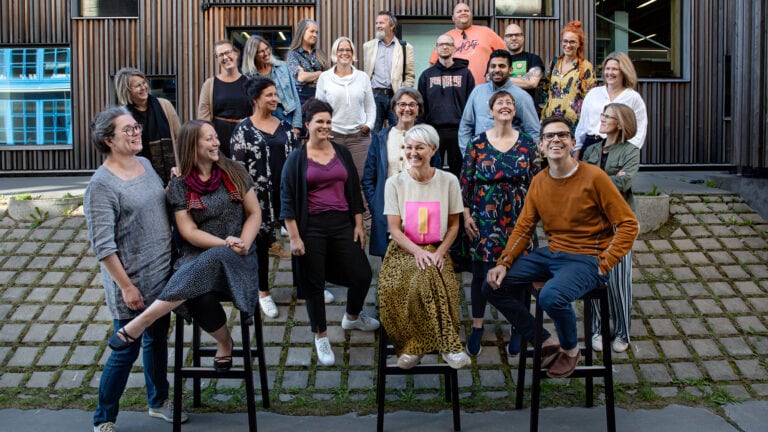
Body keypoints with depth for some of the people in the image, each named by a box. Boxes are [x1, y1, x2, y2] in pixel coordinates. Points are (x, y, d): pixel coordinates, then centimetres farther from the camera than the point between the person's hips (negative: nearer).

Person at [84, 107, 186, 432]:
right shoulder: (101, 185, -19)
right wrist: (126, 286, -20)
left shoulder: (145, 164, 5)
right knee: (126, 351, 5)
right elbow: (103, 246, -20)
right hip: (133, 282, -7)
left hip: (163, 274, 7)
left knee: (157, 340, 21)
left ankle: (158, 401, 41)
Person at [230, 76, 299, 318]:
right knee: (261, 241, 8)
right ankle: (263, 292, 24)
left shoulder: (285, 126, 8)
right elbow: (238, 166, -6)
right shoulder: (244, 130, -4)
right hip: (259, 195, -3)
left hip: (286, 191, 3)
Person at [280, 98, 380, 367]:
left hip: (342, 224, 3)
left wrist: (359, 225, 5)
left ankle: (352, 317, 34)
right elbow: (287, 199, -3)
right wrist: (294, 237, -9)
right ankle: (321, 337, 24)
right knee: (314, 283, 5)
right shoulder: (297, 158, -2)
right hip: (311, 228, -3)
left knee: (362, 275, 4)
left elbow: (354, 191, 12)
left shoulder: (342, 153, 8)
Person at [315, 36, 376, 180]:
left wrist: (369, 124, -1)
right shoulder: (324, 77, 5)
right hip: (332, 135, -1)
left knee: (360, 177, -1)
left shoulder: (363, 77, 9)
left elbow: (370, 105, 13)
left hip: (359, 135, 1)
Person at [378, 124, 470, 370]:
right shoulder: (395, 183, 1)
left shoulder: (448, 181, 2)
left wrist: (440, 252, -11)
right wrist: (418, 252, -20)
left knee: (425, 277, -34)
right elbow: (394, 228, -3)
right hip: (403, 250, 0)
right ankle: (448, 345, -24)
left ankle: (414, 346, -21)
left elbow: (454, 225, 6)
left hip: (436, 250, 1)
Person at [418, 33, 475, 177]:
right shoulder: (427, 75, 11)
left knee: (457, 170, 5)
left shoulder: (465, 73, 7)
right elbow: (421, 105, 9)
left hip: (458, 130, -1)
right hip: (433, 129, 1)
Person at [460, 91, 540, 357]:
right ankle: (477, 327, 25)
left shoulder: (526, 143, 2)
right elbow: (465, 181, 1)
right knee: (480, 273, 7)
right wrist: (466, 215, -4)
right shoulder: (478, 143, 0)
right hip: (484, 221, 0)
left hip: (518, 220, 1)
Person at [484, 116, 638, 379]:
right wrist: (503, 263, -4)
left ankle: (570, 348, 0)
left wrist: (603, 265, -14)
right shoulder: (539, 182, 6)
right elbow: (523, 228, 10)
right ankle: (546, 343, 8)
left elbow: (628, 224, -9)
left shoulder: (593, 177, -11)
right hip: (550, 254, 7)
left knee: (551, 296, -34)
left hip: (585, 258, -6)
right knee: (493, 286, -5)